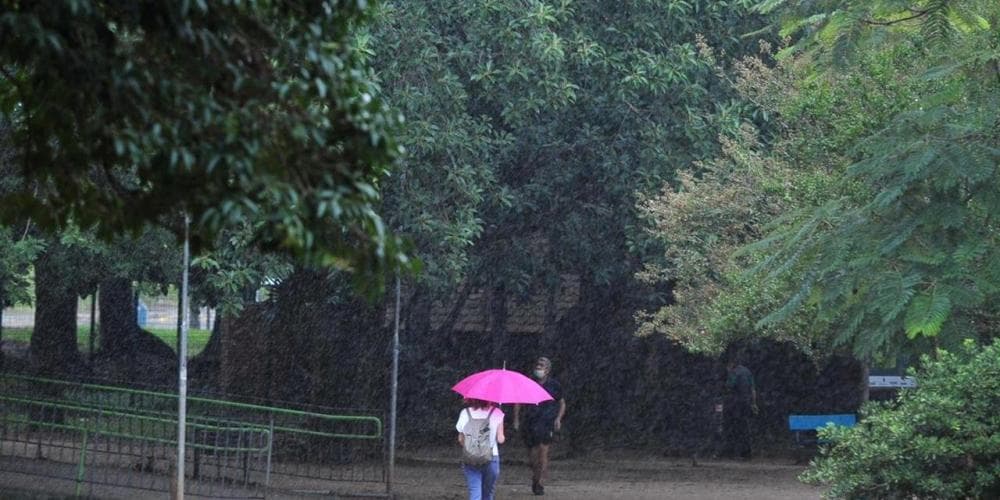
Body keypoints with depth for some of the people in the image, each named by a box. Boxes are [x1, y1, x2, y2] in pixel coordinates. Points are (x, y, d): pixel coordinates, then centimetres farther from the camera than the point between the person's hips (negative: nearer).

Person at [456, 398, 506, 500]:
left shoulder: (465, 413, -5)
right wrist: (503, 437, 17)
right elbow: (500, 439, -6)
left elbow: (461, 439, 3)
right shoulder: (496, 413, -8)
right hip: (491, 458, 0)